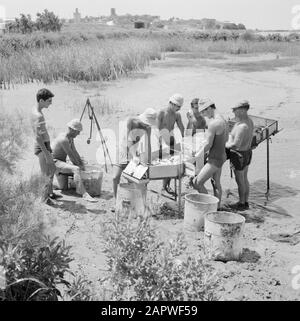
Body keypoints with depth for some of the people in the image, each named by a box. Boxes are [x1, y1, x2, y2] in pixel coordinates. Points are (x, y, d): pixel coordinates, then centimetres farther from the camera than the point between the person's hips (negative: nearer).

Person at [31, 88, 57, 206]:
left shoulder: (35, 111, 6)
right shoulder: (39, 116, -25)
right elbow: (39, 138, -26)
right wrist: (47, 154, -23)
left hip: (45, 146, 10)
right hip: (42, 148, -10)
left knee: (52, 169, 20)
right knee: (49, 174, -2)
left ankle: (50, 192, 33)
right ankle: (45, 197, 10)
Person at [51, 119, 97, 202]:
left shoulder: (71, 138, 9)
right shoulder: (64, 139, -22)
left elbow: (75, 152, 15)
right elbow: (71, 156, -18)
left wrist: (81, 163, 5)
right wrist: (78, 165, -4)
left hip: (61, 162, 11)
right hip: (55, 163, -11)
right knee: (76, 169, -31)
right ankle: (84, 194, -41)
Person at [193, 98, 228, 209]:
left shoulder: (213, 123, -23)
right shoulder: (223, 120, 7)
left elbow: (208, 145, -20)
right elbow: (226, 139, 21)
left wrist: (197, 155, -7)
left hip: (215, 159, -10)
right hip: (221, 155, 10)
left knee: (197, 182, -9)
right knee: (216, 183, 21)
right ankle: (217, 207, 34)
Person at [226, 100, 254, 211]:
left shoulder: (242, 126, -31)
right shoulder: (249, 121, 0)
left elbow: (235, 144, -31)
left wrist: (226, 145, -16)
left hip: (239, 155, -9)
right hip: (247, 152, 9)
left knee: (240, 181, 9)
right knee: (245, 179, 21)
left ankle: (242, 204, 25)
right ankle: (246, 202, 33)